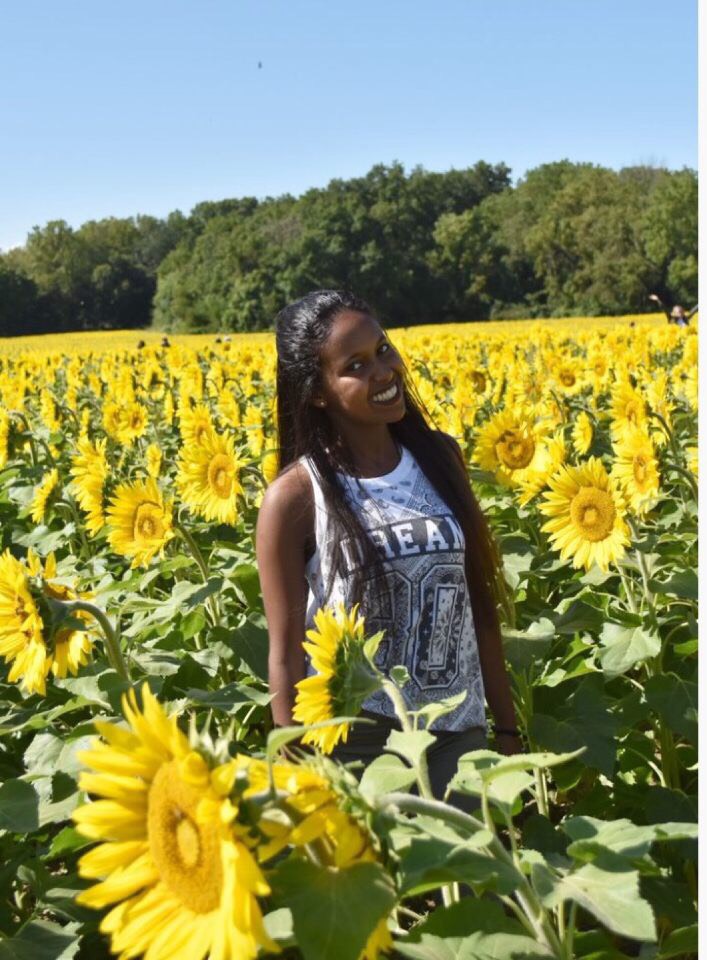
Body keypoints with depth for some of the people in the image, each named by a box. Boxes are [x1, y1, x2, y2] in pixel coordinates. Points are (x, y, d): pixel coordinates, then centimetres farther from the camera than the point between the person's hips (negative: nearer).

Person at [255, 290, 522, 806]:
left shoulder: (441, 456, 3)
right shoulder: (296, 496, -9)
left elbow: (480, 605, 9)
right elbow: (286, 651, -6)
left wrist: (508, 728, 10)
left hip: (459, 734, 4)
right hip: (356, 742, -3)